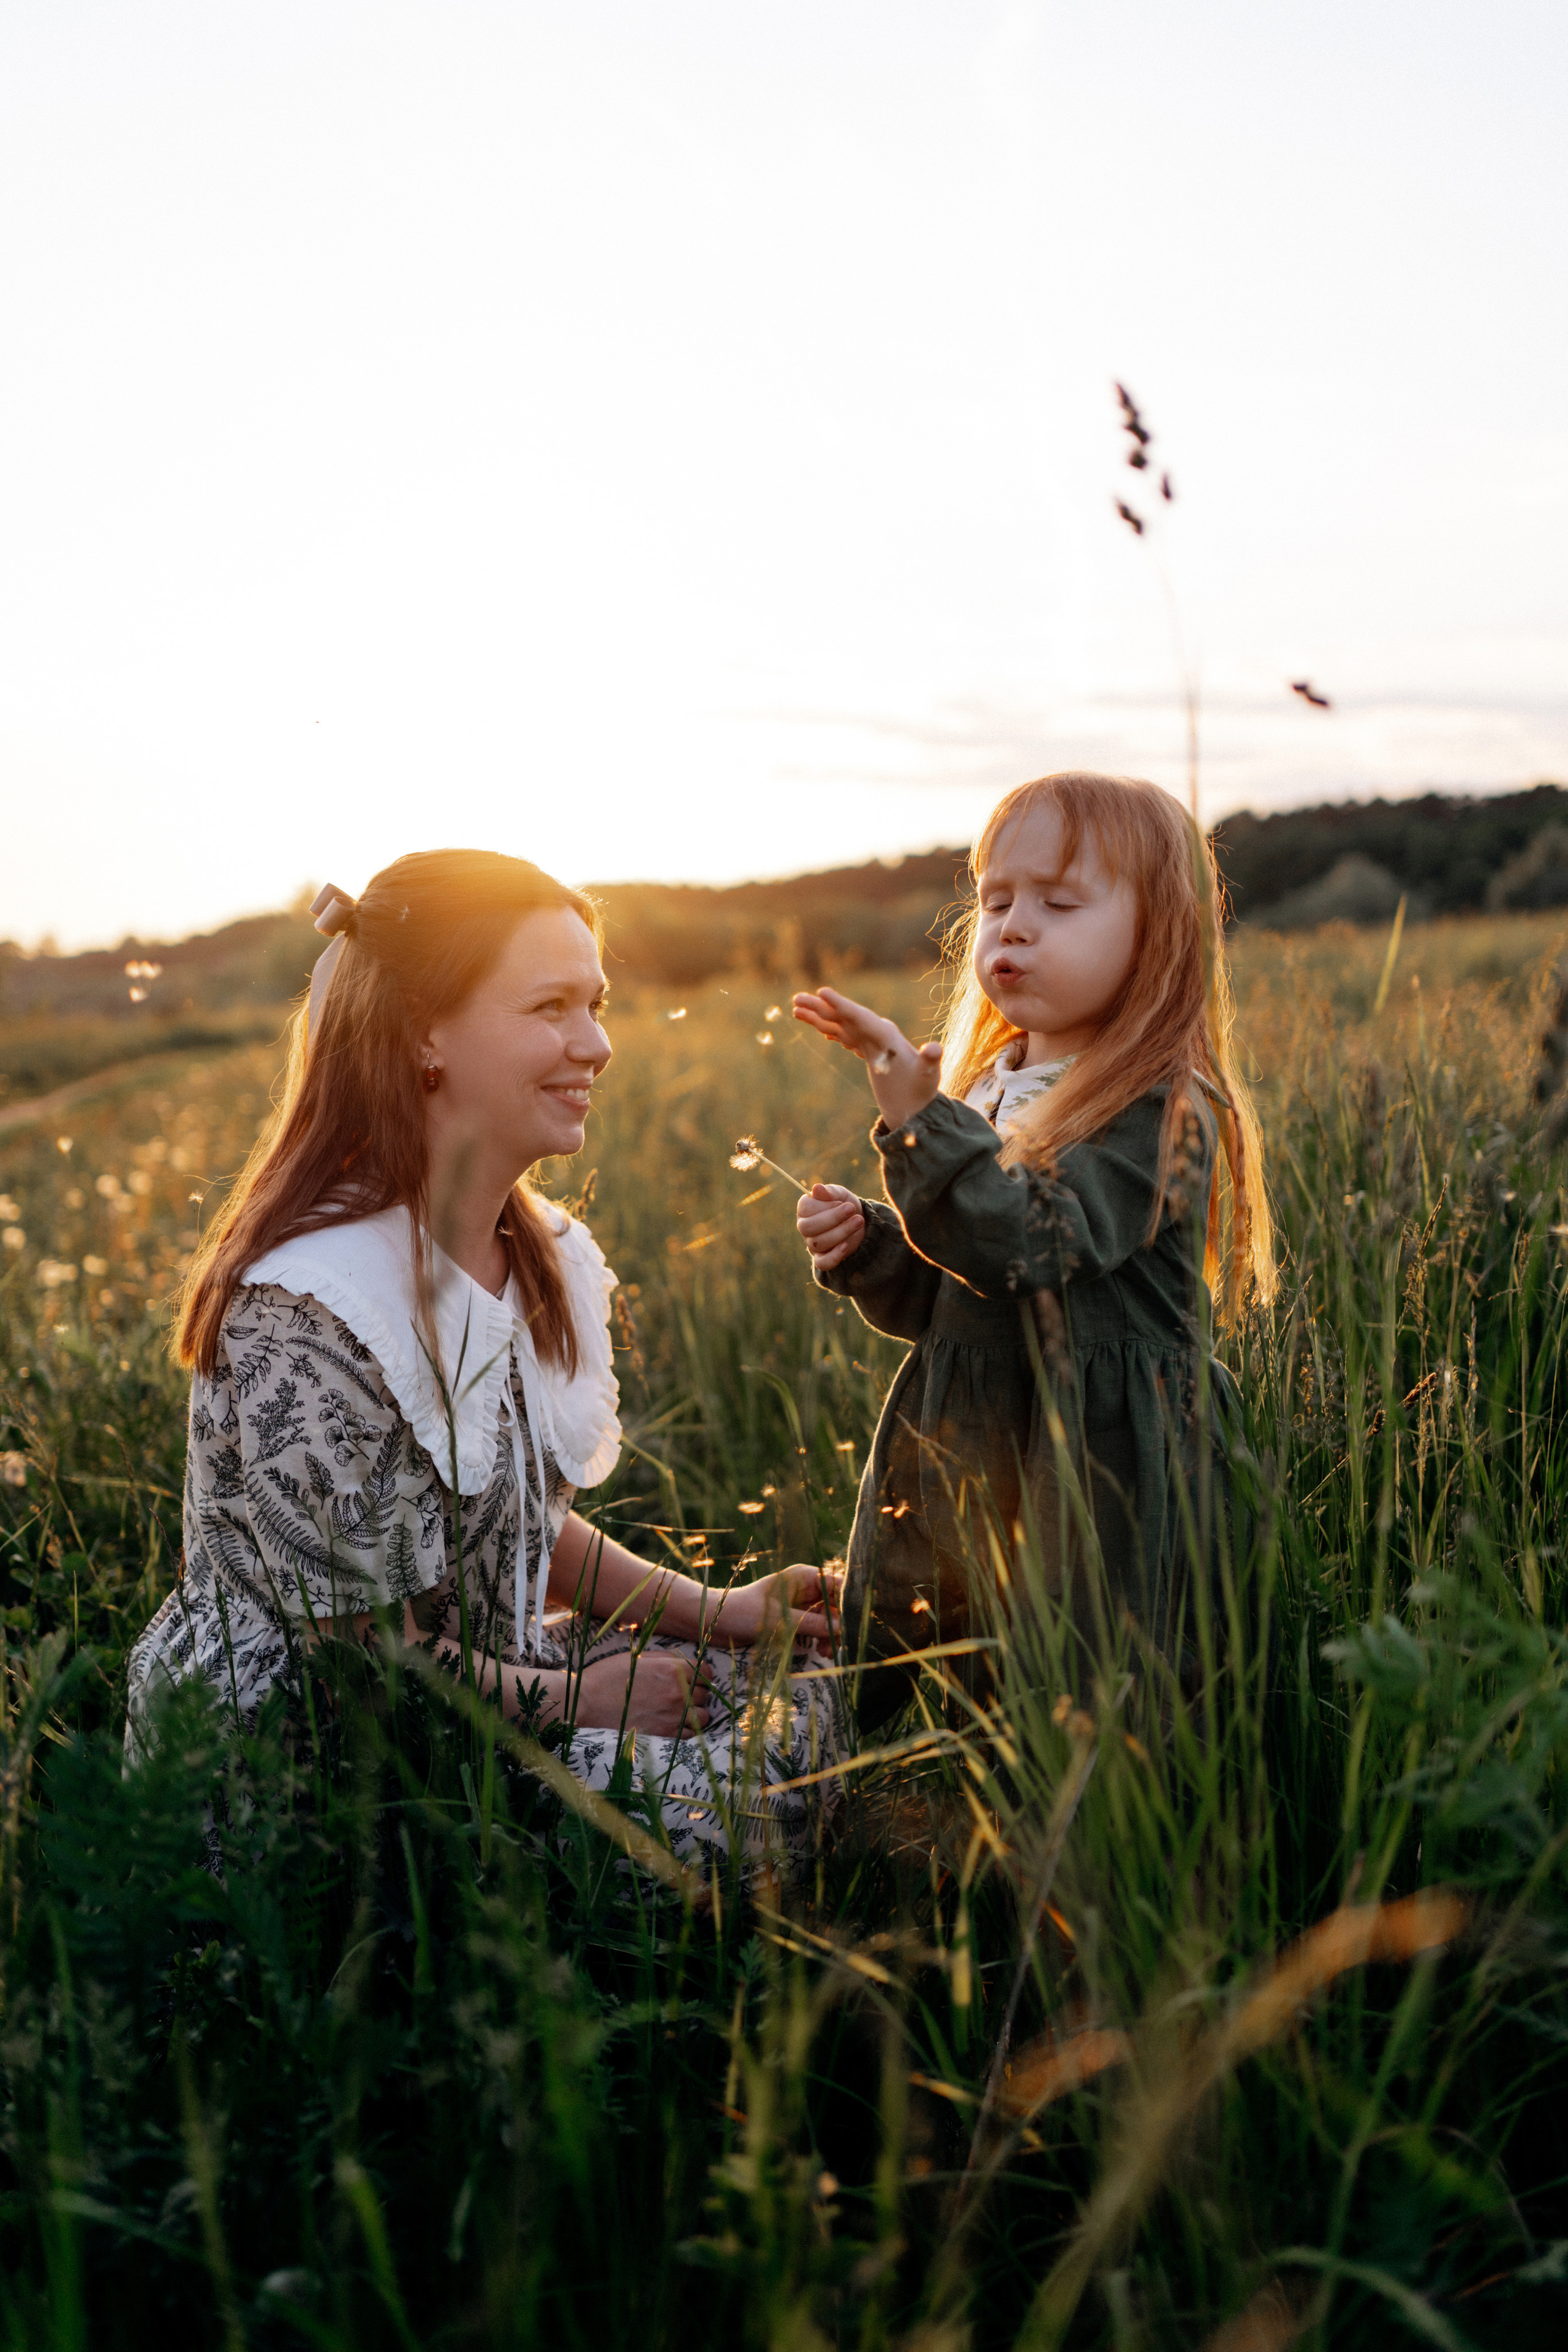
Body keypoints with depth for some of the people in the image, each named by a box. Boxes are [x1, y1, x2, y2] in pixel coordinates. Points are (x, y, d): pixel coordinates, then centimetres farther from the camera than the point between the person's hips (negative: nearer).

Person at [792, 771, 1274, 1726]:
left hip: (1101, 1475, -7)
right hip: (969, 1461, 8)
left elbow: (1024, 1247, -27)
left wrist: (918, 1116, -30)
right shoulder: (983, 1094, 10)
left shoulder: (1162, 1114, -13)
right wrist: (863, 1246, -1)